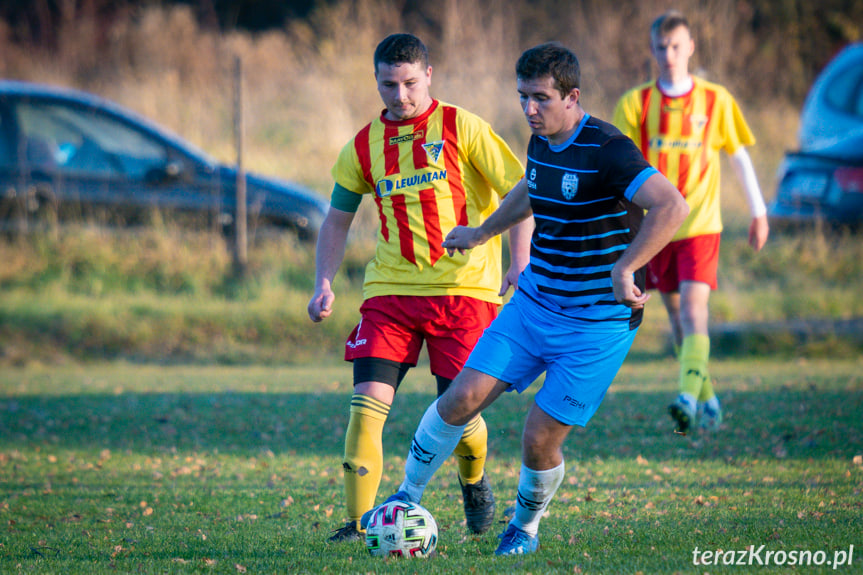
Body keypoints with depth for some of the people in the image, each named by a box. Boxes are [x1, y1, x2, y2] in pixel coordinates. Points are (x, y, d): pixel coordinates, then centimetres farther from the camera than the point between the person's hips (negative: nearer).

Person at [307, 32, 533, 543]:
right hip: (390, 289, 3)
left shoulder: (461, 128, -3)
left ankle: (474, 481, 30)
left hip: (463, 287, -3)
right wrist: (325, 284, 7)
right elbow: (338, 218, 19)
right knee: (367, 403, -12)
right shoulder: (364, 146, 8)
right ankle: (359, 522, -9)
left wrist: (520, 262, -13)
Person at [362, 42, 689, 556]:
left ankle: (527, 526, 24)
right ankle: (407, 499, 14)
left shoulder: (607, 150, -21)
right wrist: (483, 233, 37)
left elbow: (671, 206, -34)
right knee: (463, 398, -4)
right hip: (534, 303, 6)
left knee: (540, 440, -6)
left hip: (597, 325, -6)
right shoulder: (541, 144, 4)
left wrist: (624, 268, -40)